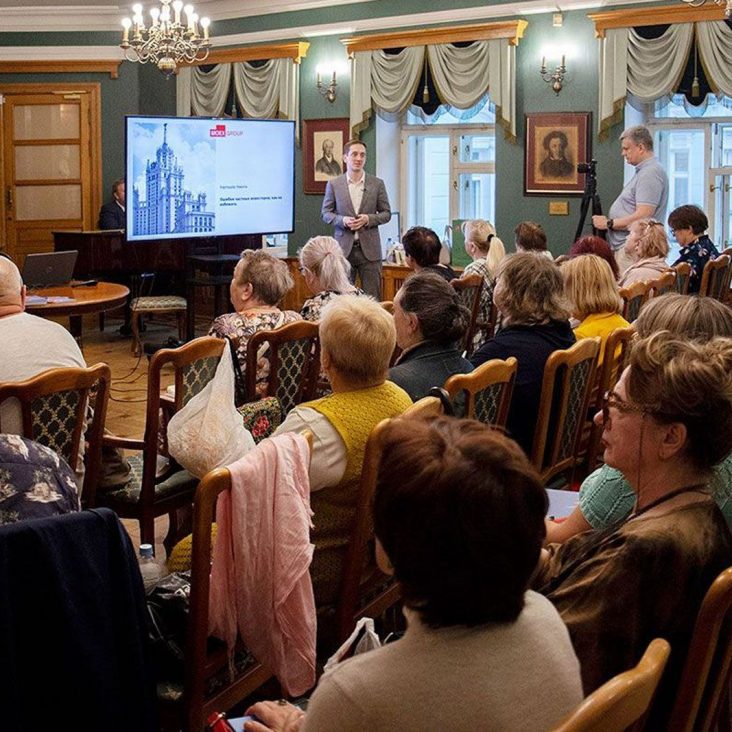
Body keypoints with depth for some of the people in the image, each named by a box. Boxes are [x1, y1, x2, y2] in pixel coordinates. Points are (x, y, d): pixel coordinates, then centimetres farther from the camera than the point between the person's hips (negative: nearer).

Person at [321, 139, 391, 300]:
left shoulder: (377, 184, 4)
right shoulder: (333, 184, 4)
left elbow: (386, 213, 8)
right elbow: (325, 213, 7)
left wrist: (368, 219, -12)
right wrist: (342, 220, -12)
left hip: (369, 248, 0)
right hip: (343, 248, 0)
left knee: (372, 297, 2)